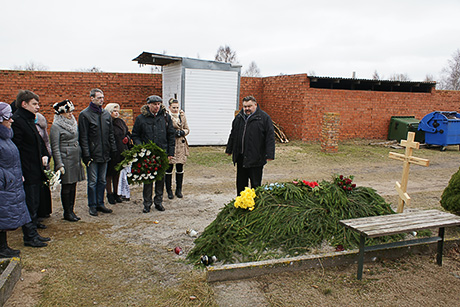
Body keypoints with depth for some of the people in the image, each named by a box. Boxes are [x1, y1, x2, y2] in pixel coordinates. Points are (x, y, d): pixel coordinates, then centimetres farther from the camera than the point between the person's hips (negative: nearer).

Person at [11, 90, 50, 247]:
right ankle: (29, 237, 11)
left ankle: (33, 233, 26)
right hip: (27, 172, -9)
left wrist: (45, 155, 6)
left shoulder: (29, 119, 15)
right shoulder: (17, 121, -15)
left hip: (36, 171, 10)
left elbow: (38, 141, 24)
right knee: (30, 205, 0)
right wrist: (20, 173, -22)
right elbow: (16, 148, -19)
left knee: (34, 204, 16)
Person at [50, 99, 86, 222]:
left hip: (76, 160, 7)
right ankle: (67, 213, 12)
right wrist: (59, 165, -15)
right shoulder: (56, 126, -9)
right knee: (66, 187, 1)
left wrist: (81, 157, 15)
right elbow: (55, 148, -11)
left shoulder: (73, 123, 13)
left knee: (73, 186, 11)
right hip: (65, 160, -7)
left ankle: (71, 210, 20)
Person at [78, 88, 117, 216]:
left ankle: (100, 203, 23)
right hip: (93, 155, -5)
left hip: (104, 154, 5)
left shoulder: (106, 114, 11)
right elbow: (83, 137, -9)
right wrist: (86, 155, -14)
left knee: (102, 181, 12)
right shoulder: (85, 114, -6)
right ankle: (92, 206, 14)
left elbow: (111, 134, 15)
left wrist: (113, 150, 8)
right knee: (93, 182, 2)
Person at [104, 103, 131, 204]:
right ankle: (109, 194, 17)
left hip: (121, 153, 6)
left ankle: (116, 193, 26)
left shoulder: (121, 122, 11)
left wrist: (127, 138, 2)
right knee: (109, 174, 4)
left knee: (117, 173, 15)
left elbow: (128, 133, 22)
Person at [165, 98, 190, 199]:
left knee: (180, 168, 7)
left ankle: (179, 190, 20)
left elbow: (187, 129, 13)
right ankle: (169, 191, 14)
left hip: (181, 145, 3)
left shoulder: (182, 116, 9)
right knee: (169, 168, 1)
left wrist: (182, 132, -7)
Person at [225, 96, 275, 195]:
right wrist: (229, 150, 21)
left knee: (255, 183, 3)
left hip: (256, 158, -5)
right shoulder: (239, 117, 11)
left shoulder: (264, 118, -6)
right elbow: (233, 134, 21)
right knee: (241, 182, 16)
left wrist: (269, 154, -16)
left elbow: (270, 137, -9)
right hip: (240, 157, 6)